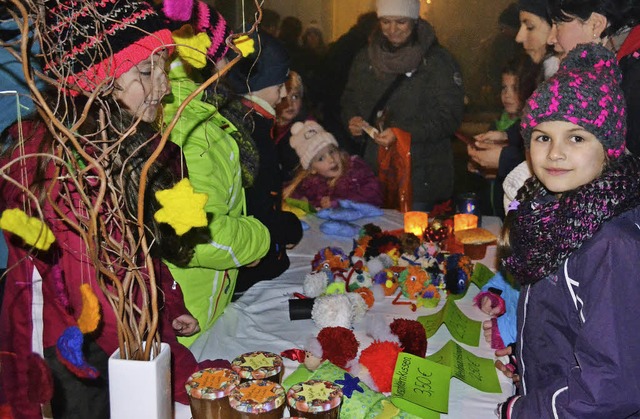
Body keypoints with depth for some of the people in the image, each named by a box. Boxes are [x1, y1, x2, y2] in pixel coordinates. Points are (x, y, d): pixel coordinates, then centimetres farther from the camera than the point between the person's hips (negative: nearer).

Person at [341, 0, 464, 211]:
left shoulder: (438, 60, -7)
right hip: (374, 169, 4)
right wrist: (352, 119, -5)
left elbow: (450, 116, -10)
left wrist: (402, 134, -20)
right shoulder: (366, 58, 9)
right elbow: (349, 99, 18)